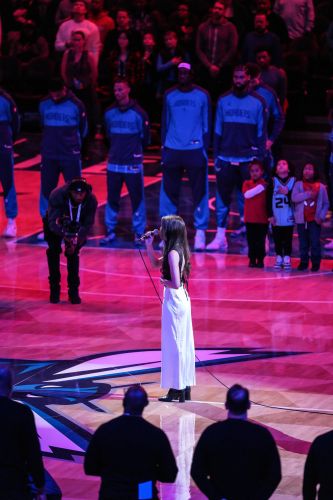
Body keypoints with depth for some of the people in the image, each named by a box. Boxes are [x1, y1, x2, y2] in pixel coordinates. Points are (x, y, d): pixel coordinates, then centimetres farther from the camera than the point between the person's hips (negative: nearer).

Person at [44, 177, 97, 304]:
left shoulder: (91, 201, -31)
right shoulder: (56, 195, -38)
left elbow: (87, 225, -24)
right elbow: (52, 222, -39)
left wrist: (76, 240, -40)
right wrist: (64, 235, -57)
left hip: (76, 226, 1)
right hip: (56, 225, -1)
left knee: (73, 253, -10)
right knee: (53, 250, -13)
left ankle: (73, 291, 0)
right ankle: (54, 289, 0)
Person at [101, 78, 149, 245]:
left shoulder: (138, 113, -6)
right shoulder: (109, 113, 5)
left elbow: (145, 138, 1)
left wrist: (134, 149, 4)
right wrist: (117, 148, 10)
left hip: (133, 164, -3)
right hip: (114, 163, 3)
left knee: (137, 199, 0)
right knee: (112, 198, 6)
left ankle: (139, 233, 8)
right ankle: (110, 231, 16)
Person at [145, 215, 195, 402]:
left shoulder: (173, 253, -20)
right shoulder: (181, 251, 8)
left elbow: (175, 283, -26)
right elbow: (156, 263, 23)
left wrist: (164, 281, -7)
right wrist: (149, 245, 13)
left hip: (174, 301, -9)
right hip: (183, 299, 9)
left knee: (173, 344, -1)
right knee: (183, 344, 13)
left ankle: (176, 389, 5)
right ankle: (185, 388, 20)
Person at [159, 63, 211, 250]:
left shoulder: (202, 96, 2)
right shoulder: (170, 95, 8)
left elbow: (207, 124, 5)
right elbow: (165, 122, 13)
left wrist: (205, 148, -1)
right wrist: (164, 147, 7)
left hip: (195, 150, -2)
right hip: (172, 151, 2)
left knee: (199, 192, -2)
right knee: (169, 192, 3)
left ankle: (200, 233, 3)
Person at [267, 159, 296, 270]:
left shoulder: (293, 181, 2)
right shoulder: (272, 181, 4)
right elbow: (268, 199, 0)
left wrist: (288, 193, -15)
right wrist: (270, 215, -5)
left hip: (289, 218, -1)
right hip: (276, 218, 1)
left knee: (288, 239, 2)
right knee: (277, 239, 5)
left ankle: (287, 259, 9)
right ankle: (279, 258, 14)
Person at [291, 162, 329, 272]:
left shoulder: (321, 187, 4)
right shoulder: (298, 185, 5)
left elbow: (326, 204, 6)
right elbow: (294, 198, -11)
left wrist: (321, 217, -6)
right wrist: (308, 194, -19)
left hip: (315, 220, -1)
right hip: (301, 219, 1)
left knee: (315, 242, -5)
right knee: (303, 242, 4)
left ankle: (316, 263, 2)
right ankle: (304, 262, 12)